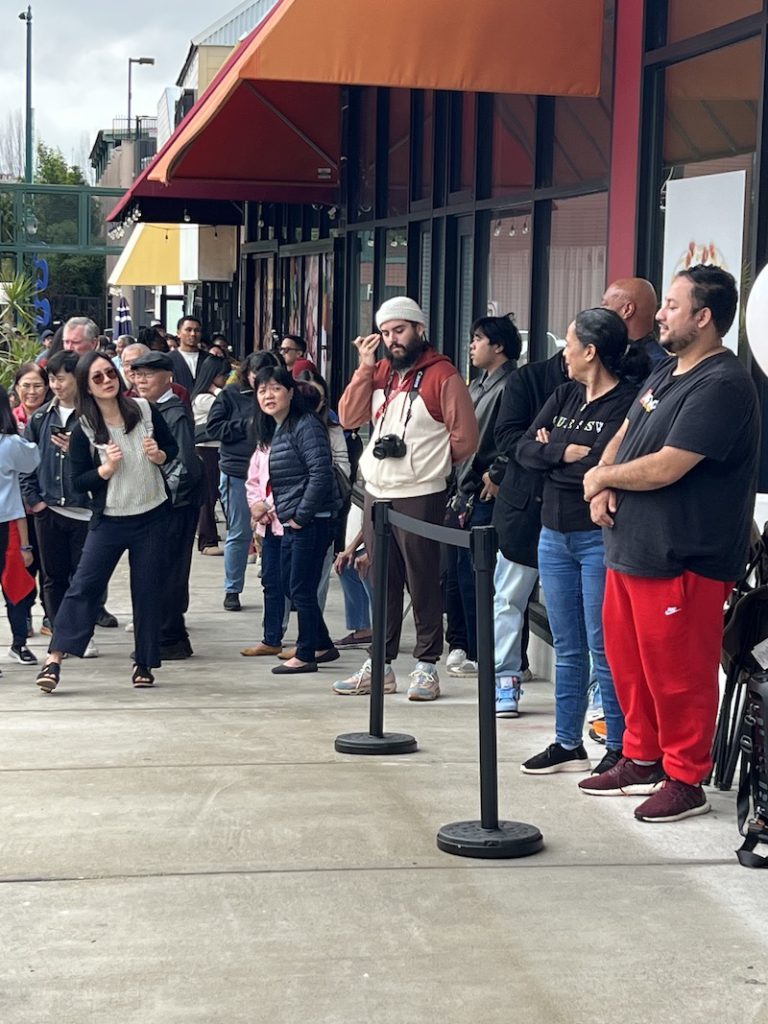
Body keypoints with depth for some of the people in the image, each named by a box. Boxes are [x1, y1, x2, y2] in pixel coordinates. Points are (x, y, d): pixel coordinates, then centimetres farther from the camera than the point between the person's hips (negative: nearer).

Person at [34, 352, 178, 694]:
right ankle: (54, 660, -9)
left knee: (147, 590, 6)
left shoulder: (144, 410, -3)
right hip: (109, 520, -1)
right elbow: (78, 482, -5)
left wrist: (158, 455, -13)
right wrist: (106, 469, -22)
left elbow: (172, 448, 9)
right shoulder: (84, 430, -8)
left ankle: (144, 663, 18)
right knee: (83, 584, -8)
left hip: (152, 515, 2)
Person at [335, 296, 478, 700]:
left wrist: (429, 463, 2)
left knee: (422, 584, 0)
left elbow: (465, 438, -8)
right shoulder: (380, 372, 11)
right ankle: (381, 665, 18)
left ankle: (427, 667, 6)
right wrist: (365, 367, -6)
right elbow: (349, 417, 1)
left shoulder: (442, 376, -8)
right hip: (376, 494, 6)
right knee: (383, 583, 12)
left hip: (420, 497, -6)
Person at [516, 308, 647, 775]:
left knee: (603, 648, -3)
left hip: (599, 538, -7)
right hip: (555, 535, 8)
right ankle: (568, 744, 22)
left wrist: (550, 455, -9)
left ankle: (620, 749, 6)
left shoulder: (628, 402, -12)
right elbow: (525, 449, 4)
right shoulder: (564, 396, 12)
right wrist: (565, 452, -14)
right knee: (567, 648, 14)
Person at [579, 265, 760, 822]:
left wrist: (603, 477, -5)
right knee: (628, 660, 16)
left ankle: (685, 781, 9)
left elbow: (666, 467, -22)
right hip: (630, 547, 9)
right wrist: (604, 486, -2)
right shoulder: (665, 374, 15)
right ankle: (642, 760, 30)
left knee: (678, 673, -2)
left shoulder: (722, 385, -17)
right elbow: (622, 438, 20)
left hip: (682, 561, -9)